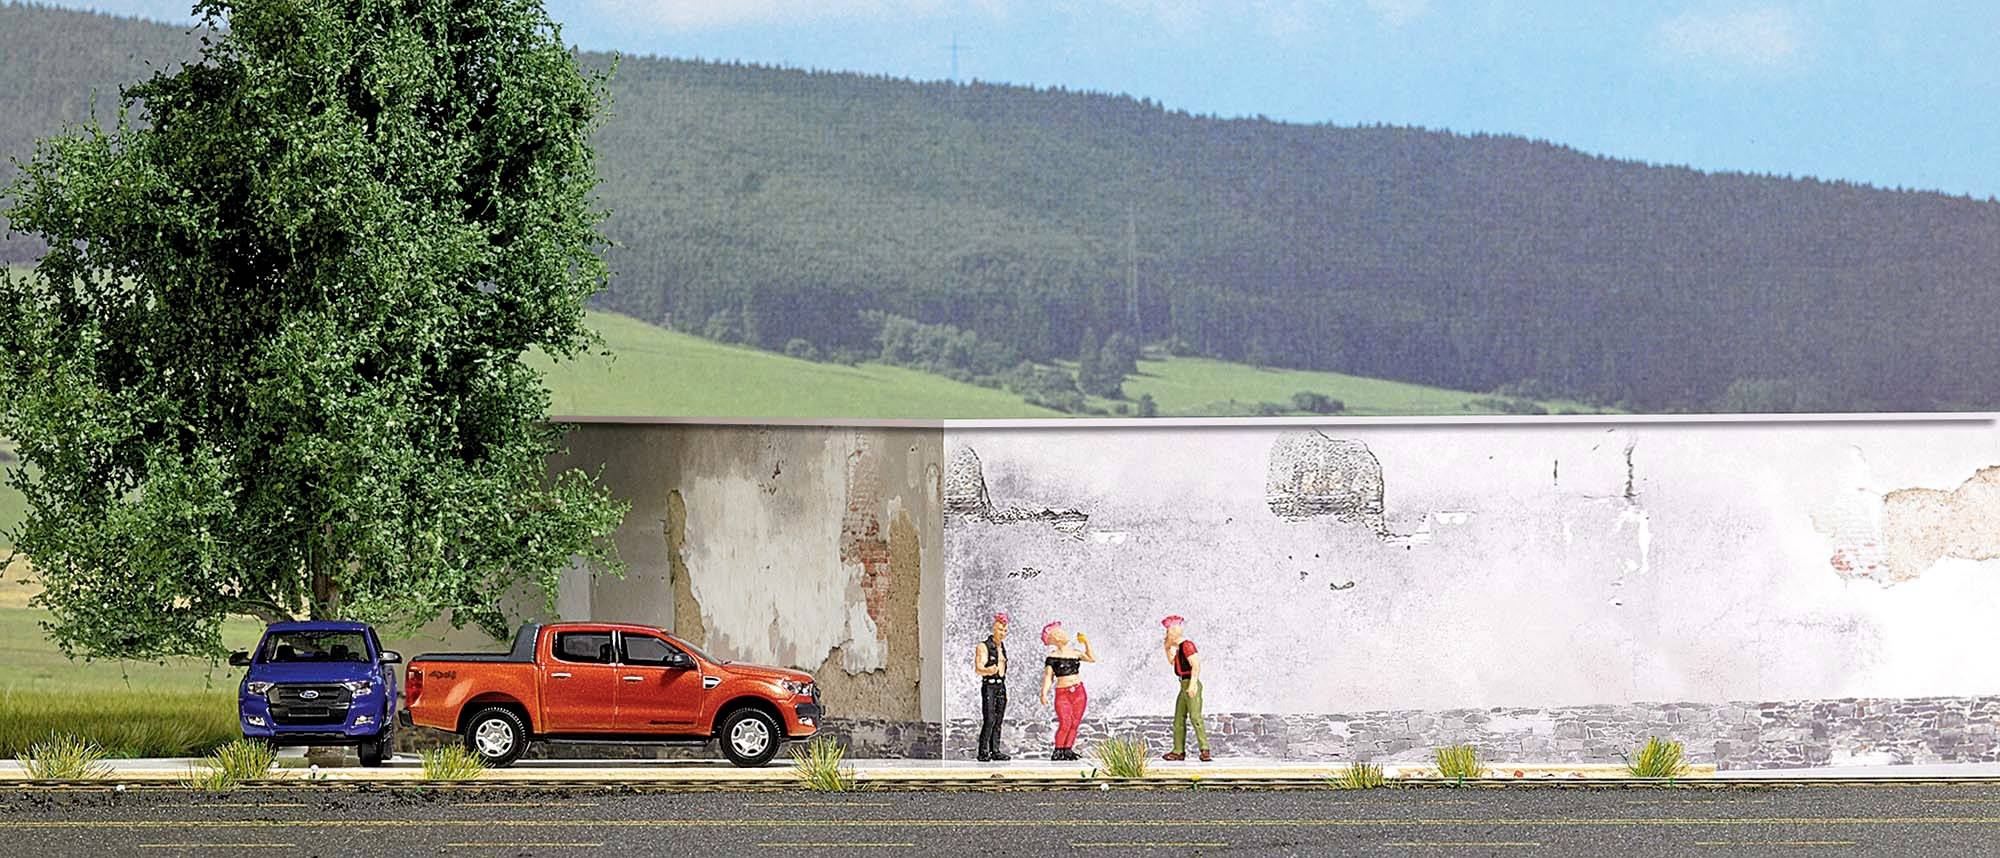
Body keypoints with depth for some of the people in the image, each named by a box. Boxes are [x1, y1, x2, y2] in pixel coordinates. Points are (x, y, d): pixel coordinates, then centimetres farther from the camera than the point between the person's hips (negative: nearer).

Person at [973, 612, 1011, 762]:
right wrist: (988, 671, -39)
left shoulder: (1002, 646, 16)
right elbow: (978, 669, -16)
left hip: (1001, 686, 7)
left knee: (998, 721, 4)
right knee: (989, 720, -14)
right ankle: (983, 752, -13)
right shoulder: (983, 647, -6)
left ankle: (995, 751, 6)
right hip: (989, 686, -7)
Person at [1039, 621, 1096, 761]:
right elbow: (1048, 676, -5)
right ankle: (1057, 751, -7)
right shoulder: (1052, 657, -1)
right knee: (1065, 723, -15)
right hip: (1062, 693, -4)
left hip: (1078, 692, 4)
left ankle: (1068, 750, 6)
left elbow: (1092, 658, 20)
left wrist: (1086, 643, 14)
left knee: (1074, 723, 0)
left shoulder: (1074, 652, 12)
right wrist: (1044, 693, -16)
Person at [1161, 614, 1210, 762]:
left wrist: (1192, 684, -27)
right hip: (1184, 685, 11)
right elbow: (1171, 661, 30)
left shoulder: (1187, 645, -13)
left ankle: (1204, 749, -20)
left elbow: (1196, 665, -21)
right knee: (1179, 719, 11)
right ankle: (1179, 751, 13)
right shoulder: (1179, 646, 16)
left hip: (1191, 684, -11)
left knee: (1195, 716, -16)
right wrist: (1167, 648, 15)